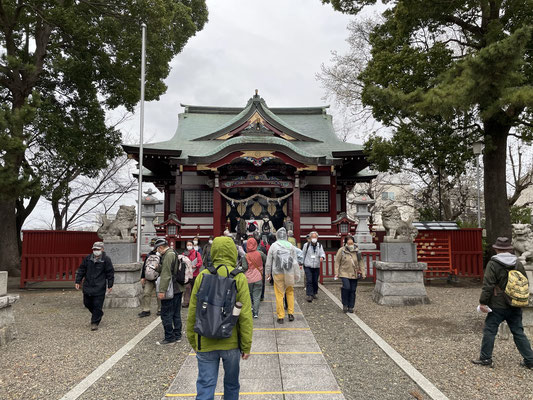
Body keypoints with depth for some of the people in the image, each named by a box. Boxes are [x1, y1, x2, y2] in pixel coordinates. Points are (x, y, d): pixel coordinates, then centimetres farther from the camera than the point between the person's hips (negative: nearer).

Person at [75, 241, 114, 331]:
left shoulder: (106, 260, -6)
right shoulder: (87, 258, 5)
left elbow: (110, 273, -3)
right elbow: (81, 270, 11)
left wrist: (110, 285, -4)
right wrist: (78, 281, 6)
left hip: (99, 288, -5)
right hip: (87, 286, 5)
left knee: (97, 306, -2)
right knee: (87, 303, 15)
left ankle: (95, 323, 10)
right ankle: (98, 314, 39)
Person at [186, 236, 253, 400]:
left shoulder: (202, 276, -6)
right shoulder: (239, 278, -10)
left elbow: (192, 312, -1)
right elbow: (245, 315, -11)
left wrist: (193, 341, 12)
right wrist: (246, 345, -2)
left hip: (205, 343, 1)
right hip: (231, 343, 0)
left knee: (205, 386, 9)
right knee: (231, 383, 20)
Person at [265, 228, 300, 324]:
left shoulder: (273, 246, -2)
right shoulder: (291, 246, 1)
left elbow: (269, 261, 3)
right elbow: (295, 262, 4)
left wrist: (268, 272, 15)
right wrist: (297, 274, 12)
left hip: (277, 274, -1)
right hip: (289, 274, 1)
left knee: (279, 294, 4)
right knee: (290, 292, 16)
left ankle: (280, 317, 8)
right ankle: (291, 313, 15)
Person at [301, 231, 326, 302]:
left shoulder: (319, 245, 7)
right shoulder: (306, 245, 2)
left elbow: (322, 253, -4)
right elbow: (303, 254, 9)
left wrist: (322, 257, -27)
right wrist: (301, 263, 11)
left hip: (316, 267, 2)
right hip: (308, 266, -2)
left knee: (315, 281, 9)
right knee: (309, 281, -10)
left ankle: (315, 293, 27)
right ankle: (309, 295, -9)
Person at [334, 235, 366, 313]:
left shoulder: (356, 251, 4)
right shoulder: (341, 251, -4)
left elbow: (361, 262, 10)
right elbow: (337, 262, -1)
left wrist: (363, 272, 6)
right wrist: (336, 273, -6)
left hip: (354, 274, 3)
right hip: (344, 273, -3)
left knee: (353, 290, 4)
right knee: (346, 287, -20)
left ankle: (351, 307, 18)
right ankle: (345, 305, 0)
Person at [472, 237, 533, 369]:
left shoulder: (493, 264, -13)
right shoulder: (518, 264, 5)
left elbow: (488, 285, -16)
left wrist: (483, 302, -10)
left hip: (498, 306, -6)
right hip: (515, 307, 6)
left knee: (489, 331, 4)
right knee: (518, 333, 16)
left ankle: (485, 358, 10)